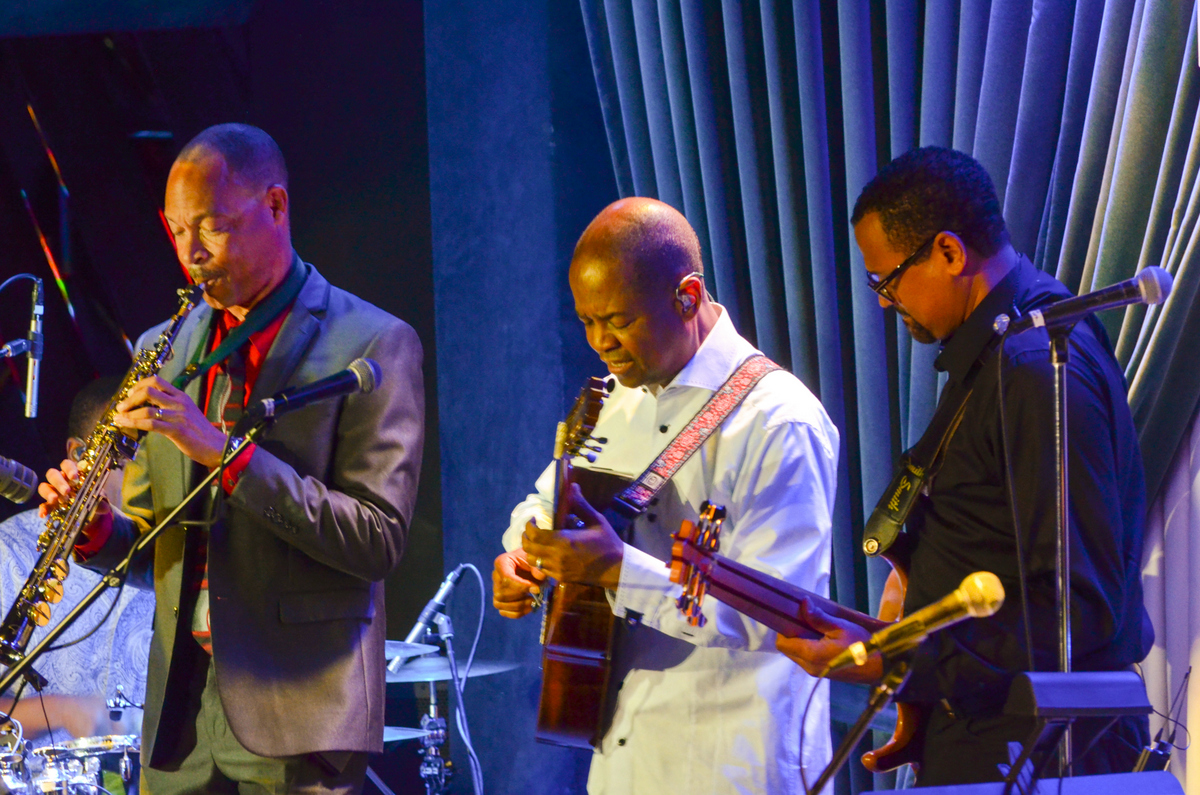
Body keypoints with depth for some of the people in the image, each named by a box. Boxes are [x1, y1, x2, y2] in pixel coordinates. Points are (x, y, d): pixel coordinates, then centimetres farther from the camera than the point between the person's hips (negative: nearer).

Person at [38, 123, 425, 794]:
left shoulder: (373, 345, -5)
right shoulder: (165, 350, 14)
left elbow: (379, 539, -14)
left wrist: (225, 451, -20)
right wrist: (98, 528, -4)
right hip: (179, 717, 5)